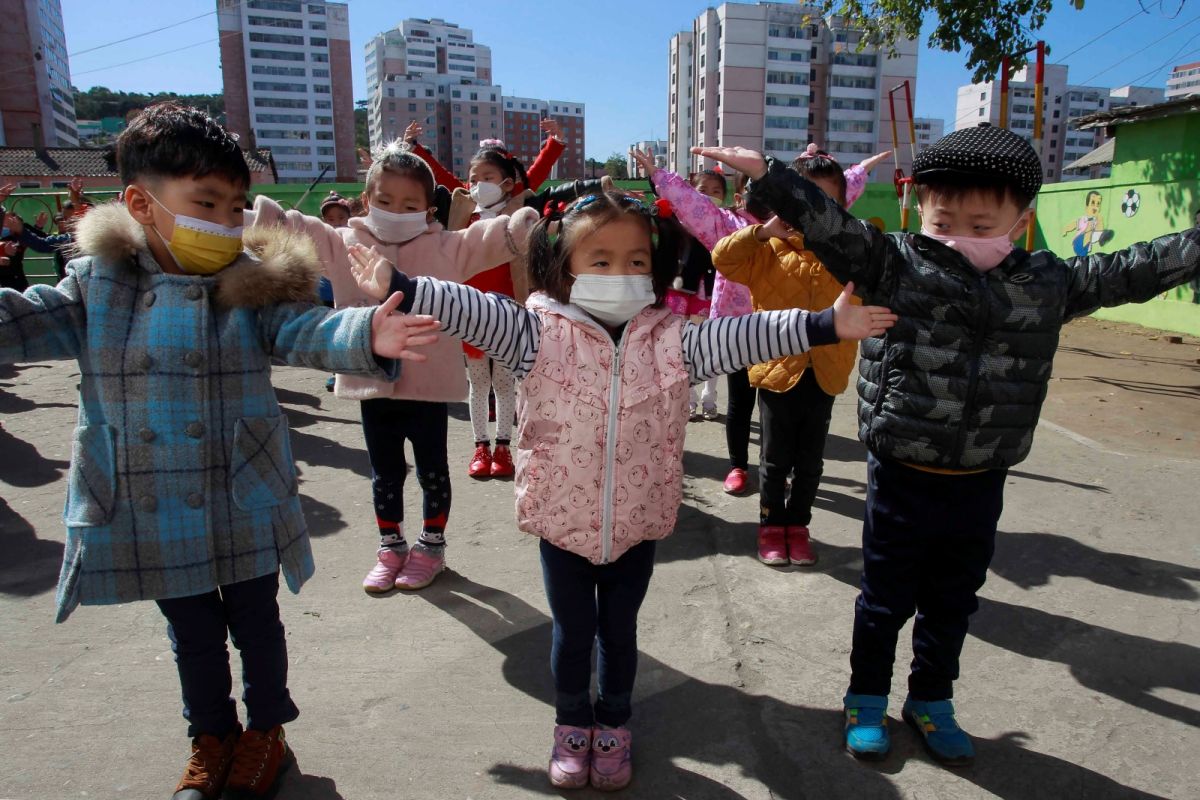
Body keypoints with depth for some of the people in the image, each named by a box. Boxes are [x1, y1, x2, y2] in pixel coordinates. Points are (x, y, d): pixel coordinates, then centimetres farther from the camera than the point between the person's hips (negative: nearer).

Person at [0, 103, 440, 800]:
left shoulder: (253, 285, -11)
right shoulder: (98, 285, -4)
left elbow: (305, 331, -24)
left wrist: (365, 336, -45)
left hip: (244, 510, -2)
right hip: (150, 518, 2)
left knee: (256, 625, 17)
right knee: (192, 635, 21)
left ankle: (266, 730, 40)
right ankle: (212, 738, 44)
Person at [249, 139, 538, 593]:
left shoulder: (448, 248, -4)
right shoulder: (343, 245, 1)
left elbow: (500, 236, -11)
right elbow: (290, 228, -1)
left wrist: (526, 221, -29)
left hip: (429, 386, -2)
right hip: (373, 388, 3)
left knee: (432, 470, 14)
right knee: (384, 473, 18)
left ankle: (431, 545, 33)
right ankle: (390, 546, 37)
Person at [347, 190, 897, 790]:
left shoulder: (672, 340, -7)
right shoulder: (540, 334, -11)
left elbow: (743, 337, -14)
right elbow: (471, 311, -19)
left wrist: (824, 324, -23)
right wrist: (398, 286, -31)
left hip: (638, 522, 1)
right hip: (562, 520, -1)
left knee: (619, 630, 19)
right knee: (572, 631, 16)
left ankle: (613, 724, 43)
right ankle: (572, 724, 41)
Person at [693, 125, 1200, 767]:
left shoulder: (1049, 283, 2)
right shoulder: (895, 264, -11)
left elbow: (1126, 273, 12)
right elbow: (827, 224, -21)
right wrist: (765, 173, -32)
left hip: (979, 486, 4)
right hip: (901, 479, -3)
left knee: (952, 604, 21)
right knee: (885, 600, 14)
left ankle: (931, 702, 43)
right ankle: (866, 699, 36)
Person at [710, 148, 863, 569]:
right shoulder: (769, 250, -6)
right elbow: (722, 257, -18)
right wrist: (764, 230, -22)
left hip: (823, 372, 2)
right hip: (777, 368, -2)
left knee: (809, 461, 14)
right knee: (776, 459, 11)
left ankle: (798, 525, 32)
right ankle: (771, 526, 28)